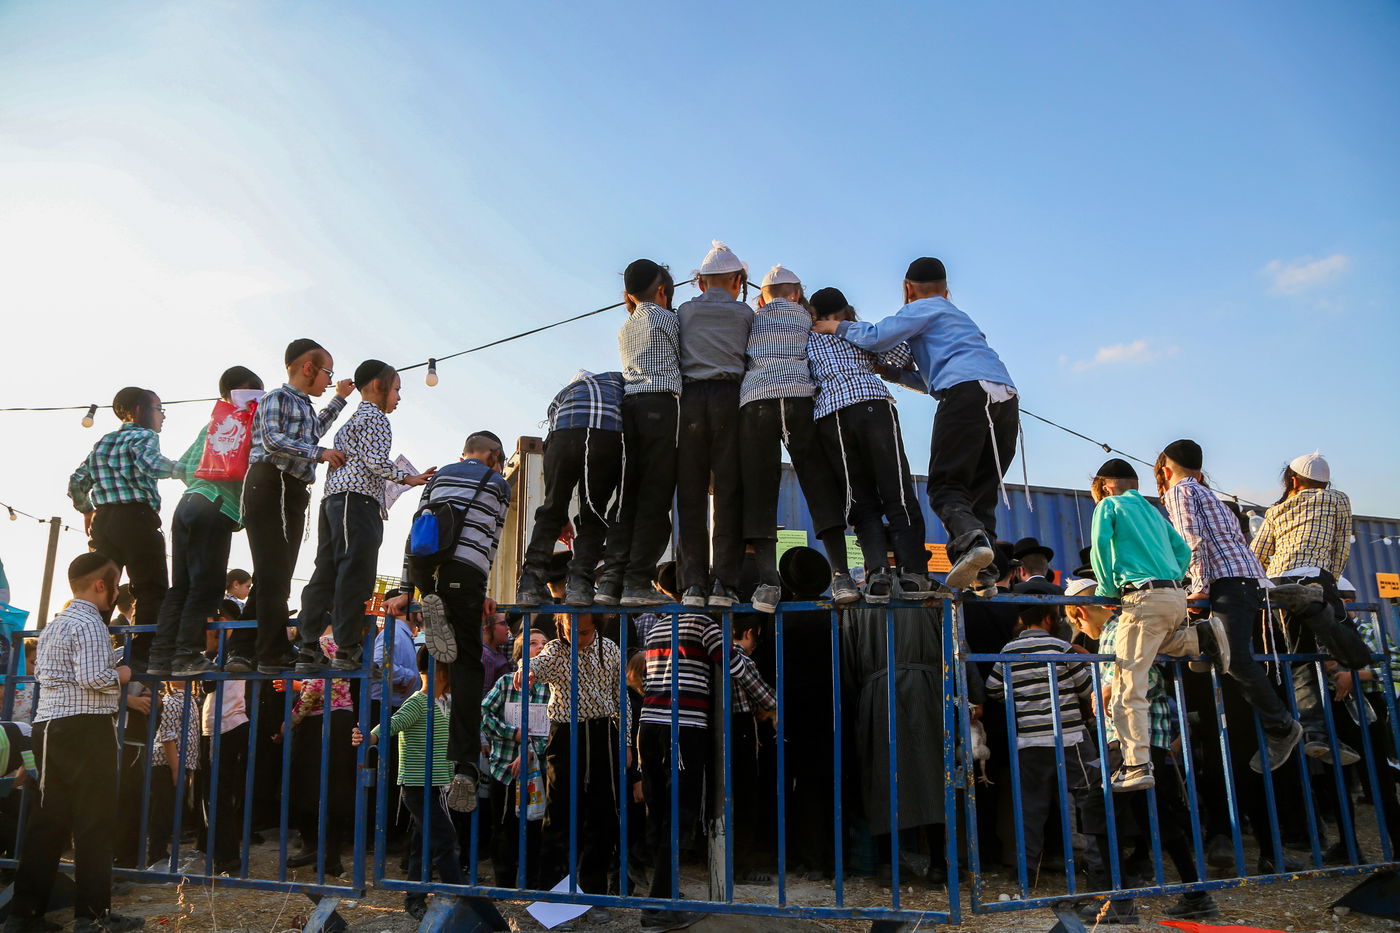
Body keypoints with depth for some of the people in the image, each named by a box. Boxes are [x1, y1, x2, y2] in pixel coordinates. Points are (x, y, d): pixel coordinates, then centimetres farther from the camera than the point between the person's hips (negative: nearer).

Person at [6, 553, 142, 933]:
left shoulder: (53, 625, 17)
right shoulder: (90, 623, -13)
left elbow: (40, 671, 21)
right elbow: (94, 678, -22)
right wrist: (121, 675, -3)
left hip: (49, 727, 9)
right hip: (86, 727, -9)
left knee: (49, 819, 12)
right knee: (94, 821, -1)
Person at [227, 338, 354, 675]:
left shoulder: (306, 406, 24)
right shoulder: (277, 398, -2)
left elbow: (314, 431, 46)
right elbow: (273, 439, -18)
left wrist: (339, 399, 48)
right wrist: (319, 452, -16)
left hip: (295, 494, 9)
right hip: (269, 487, -9)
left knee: (277, 577, 6)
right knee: (273, 573, -11)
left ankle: (242, 651, 10)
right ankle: (274, 654, -11)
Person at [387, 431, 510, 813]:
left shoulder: (439, 475, 25)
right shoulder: (498, 483, 18)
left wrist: (406, 590, 19)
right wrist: (482, 591, 23)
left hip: (420, 562, 3)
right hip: (464, 573, -3)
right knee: (468, 667, 0)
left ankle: (432, 608, 6)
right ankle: (464, 764, -7)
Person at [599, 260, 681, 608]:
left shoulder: (624, 329, 25)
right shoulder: (666, 318, 6)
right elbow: (681, 358, 13)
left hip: (628, 405, 6)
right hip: (662, 404, -6)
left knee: (628, 496, 4)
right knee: (655, 497, -7)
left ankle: (610, 579, -4)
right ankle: (637, 582, -10)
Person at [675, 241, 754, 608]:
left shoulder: (684, 312, 15)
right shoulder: (745, 313, 12)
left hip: (690, 398, 1)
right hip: (730, 396, -1)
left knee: (691, 494, 1)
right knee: (729, 491, -2)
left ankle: (694, 583, -4)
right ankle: (724, 582, -8)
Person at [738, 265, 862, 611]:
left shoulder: (750, 320, 24)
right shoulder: (805, 316, 23)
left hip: (754, 401, 0)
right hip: (799, 398, 0)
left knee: (758, 491, -2)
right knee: (820, 485, 2)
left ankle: (768, 580, -14)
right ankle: (841, 576, -7)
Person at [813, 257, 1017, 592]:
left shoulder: (922, 308, 14)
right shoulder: (958, 315, 39)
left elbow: (876, 337, -1)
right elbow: (932, 380, 42)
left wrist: (835, 326, 15)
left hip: (967, 391, -7)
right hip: (1006, 398, 7)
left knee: (945, 485, -8)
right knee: (981, 491, 6)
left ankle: (971, 539, -34)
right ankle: (983, 575, -7)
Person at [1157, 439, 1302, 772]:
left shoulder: (1179, 491, 3)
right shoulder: (1209, 495, 31)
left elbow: (1193, 539, -10)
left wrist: (1200, 588, -13)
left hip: (1228, 579, -10)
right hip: (1251, 578, 10)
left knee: (1234, 658, -18)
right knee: (1237, 659, 9)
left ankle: (1281, 727, -15)